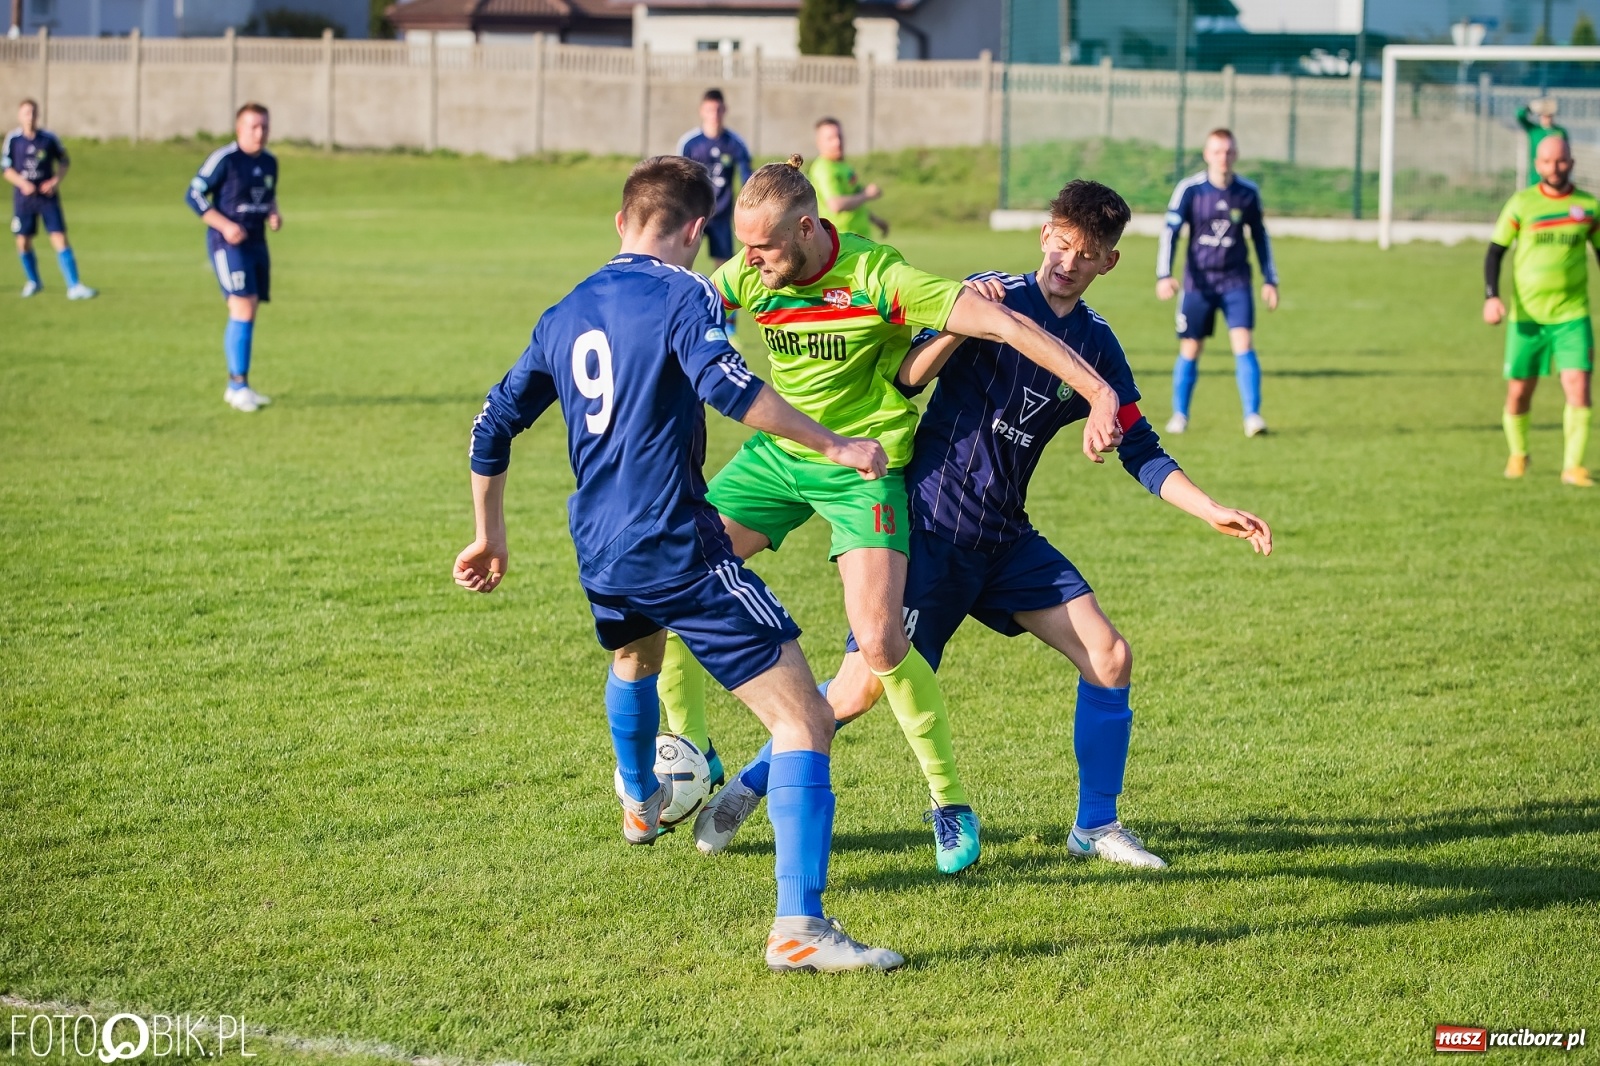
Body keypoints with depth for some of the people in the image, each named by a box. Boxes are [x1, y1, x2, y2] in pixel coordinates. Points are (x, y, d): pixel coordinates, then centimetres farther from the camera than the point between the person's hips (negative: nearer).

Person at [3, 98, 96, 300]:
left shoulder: (49, 138, -2)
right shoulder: (13, 139, -3)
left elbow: (64, 161, 10)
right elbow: (6, 168, 1)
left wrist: (56, 181, -7)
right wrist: (22, 183, -15)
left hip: (48, 195, -1)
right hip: (23, 197, 1)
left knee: (60, 238, -9)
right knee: (23, 241, 6)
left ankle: (74, 286, -11)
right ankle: (33, 281, 30)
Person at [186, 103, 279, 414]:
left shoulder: (270, 162, 9)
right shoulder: (224, 159, -13)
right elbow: (193, 195, -11)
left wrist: (273, 214, 2)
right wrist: (225, 225, -19)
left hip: (256, 243, 7)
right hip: (228, 244, -7)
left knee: (248, 314, 10)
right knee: (243, 310, -16)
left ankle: (235, 387, 19)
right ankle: (239, 385, -11)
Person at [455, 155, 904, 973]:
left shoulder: (564, 314, 15)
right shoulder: (681, 294, -7)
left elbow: (493, 428, 22)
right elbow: (724, 383, -26)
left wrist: (490, 537, 34)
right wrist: (831, 445, -20)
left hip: (600, 559, 8)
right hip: (679, 552, -8)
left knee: (635, 655, 42)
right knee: (804, 719, -9)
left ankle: (639, 804, 66)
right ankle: (799, 926, -22)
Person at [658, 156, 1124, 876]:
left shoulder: (880, 278, -24)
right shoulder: (750, 275, -9)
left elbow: (1003, 323, -29)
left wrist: (1100, 393, -36)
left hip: (862, 468, -5)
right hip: (775, 453, 5)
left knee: (878, 640, -19)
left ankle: (950, 802, 1)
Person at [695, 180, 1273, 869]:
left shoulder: (1096, 345, 7)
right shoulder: (993, 296, -7)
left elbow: (1139, 449, 11)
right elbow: (908, 377, -15)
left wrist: (1214, 513, 3)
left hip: (1006, 539, 5)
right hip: (931, 522, -5)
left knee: (1110, 657, -5)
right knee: (862, 688, -9)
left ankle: (1096, 826, 10)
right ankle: (748, 787, 12)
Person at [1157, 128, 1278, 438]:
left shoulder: (1248, 193, 1)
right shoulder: (1189, 189, -6)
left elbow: (1260, 237, 14)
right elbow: (1170, 232, -7)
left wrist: (1269, 280, 12)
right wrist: (1164, 276, -18)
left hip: (1236, 281, 1)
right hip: (1198, 282, -1)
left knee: (1243, 343, -14)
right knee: (1190, 350, 4)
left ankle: (1252, 416, -13)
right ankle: (1179, 415, 20)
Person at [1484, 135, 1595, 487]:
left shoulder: (1588, 206, 3)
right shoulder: (1521, 203, -1)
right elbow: (1495, 251, 0)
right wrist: (1491, 297, -14)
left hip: (1572, 315, 0)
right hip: (1526, 315, 0)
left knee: (1578, 386, -14)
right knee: (1518, 392, 5)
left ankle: (1572, 466, -6)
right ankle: (1518, 455, 30)